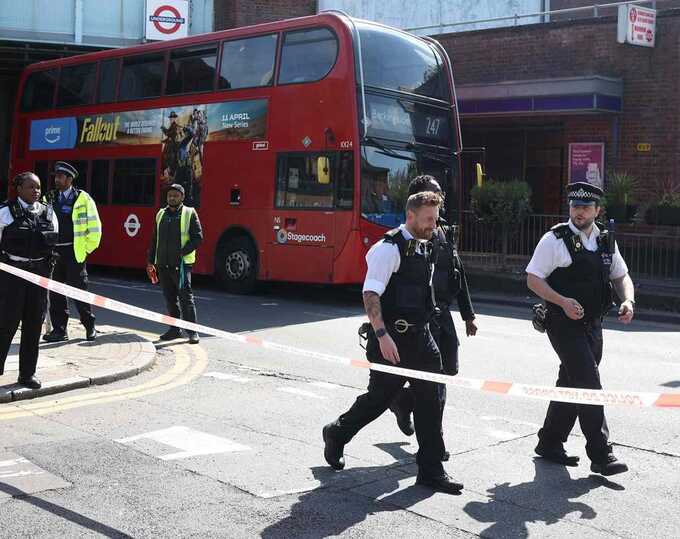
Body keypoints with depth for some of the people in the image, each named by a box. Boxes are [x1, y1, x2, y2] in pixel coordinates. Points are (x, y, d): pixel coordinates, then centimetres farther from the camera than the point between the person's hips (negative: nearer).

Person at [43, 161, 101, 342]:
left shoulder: (83, 199, -4)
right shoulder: (51, 198, 10)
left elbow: (94, 226, -2)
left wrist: (88, 248, -2)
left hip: (73, 252, -5)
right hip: (54, 251, 5)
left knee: (78, 290, 0)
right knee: (55, 292, 6)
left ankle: (89, 326, 16)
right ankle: (59, 329, 13)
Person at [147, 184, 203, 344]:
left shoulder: (189, 214, 0)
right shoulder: (161, 214, 15)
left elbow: (197, 237, -7)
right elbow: (155, 239, 19)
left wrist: (182, 252, -16)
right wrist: (151, 261, 14)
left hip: (181, 263, -5)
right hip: (163, 264, 5)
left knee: (185, 296, -8)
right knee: (170, 298, 10)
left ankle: (192, 332, -5)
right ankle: (174, 329, 18)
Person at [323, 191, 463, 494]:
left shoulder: (425, 248, 13)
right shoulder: (389, 248, -14)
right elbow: (370, 294, -20)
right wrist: (382, 335, -27)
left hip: (420, 334, 8)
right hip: (392, 338, -7)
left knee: (430, 399, 3)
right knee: (380, 396, 6)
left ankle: (431, 470, 10)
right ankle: (337, 434, 33)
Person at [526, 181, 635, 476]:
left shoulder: (606, 241, 10)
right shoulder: (555, 239, -8)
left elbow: (622, 276, 19)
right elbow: (533, 278, -8)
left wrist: (628, 300, -2)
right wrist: (563, 302, -20)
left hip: (593, 325, 7)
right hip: (565, 325, -7)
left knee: (571, 385, 14)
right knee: (588, 385, -12)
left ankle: (549, 443, 29)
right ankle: (601, 455, -6)